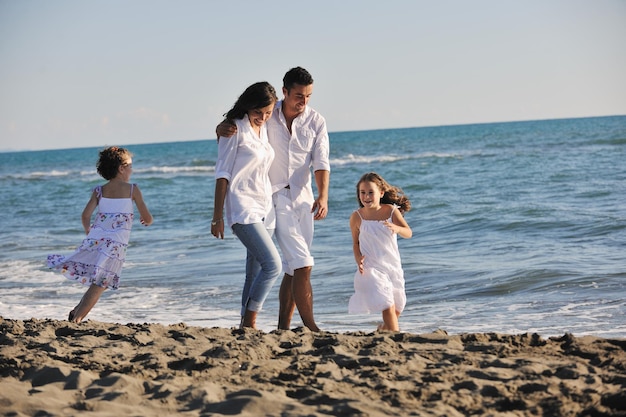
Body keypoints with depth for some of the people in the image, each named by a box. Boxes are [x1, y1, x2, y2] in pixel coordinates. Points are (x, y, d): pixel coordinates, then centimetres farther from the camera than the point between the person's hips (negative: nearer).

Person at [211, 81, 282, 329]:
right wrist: (217, 216, -9)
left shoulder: (265, 129, 13)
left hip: (265, 209, 7)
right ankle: (249, 323, -12)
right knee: (272, 264, -18)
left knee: (255, 274, 5)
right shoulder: (235, 129, -8)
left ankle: (246, 326, 9)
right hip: (242, 208, -7)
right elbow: (222, 173, -8)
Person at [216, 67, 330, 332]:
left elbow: (321, 162, -5)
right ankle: (311, 327, -9)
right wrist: (222, 129, -25)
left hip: (303, 197, 4)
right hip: (275, 196, -3)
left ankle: (283, 327, 15)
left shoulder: (316, 121, 1)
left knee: (293, 269, 7)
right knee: (303, 264, -13)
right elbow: (231, 127, 1)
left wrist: (323, 196, -20)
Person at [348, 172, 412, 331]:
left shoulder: (391, 211, -6)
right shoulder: (357, 217, -6)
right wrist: (358, 259, -12)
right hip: (372, 269, -3)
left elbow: (408, 233, -16)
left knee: (397, 310, 17)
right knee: (388, 307, -19)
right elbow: (356, 243, 6)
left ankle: (382, 331, 45)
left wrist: (397, 228, -37)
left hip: (393, 266, 3)